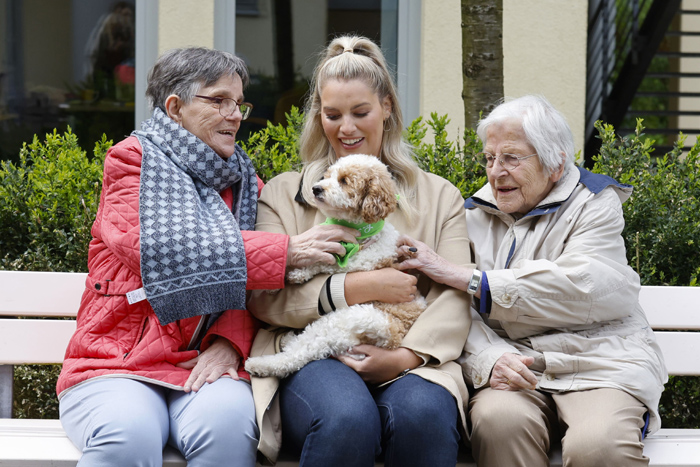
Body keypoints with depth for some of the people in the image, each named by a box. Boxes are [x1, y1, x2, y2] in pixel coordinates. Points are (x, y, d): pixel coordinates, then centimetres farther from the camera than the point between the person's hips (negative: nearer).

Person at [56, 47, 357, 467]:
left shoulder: (244, 182, 17)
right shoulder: (133, 160, 4)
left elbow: (252, 286, 12)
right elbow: (158, 246, -16)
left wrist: (230, 341, -12)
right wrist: (287, 251, -18)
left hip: (205, 367, 3)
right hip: (118, 364, -3)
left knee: (228, 421, -32)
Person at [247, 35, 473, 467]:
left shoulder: (439, 196, 20)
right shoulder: (283, 194, 18)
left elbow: (455, 294, 6)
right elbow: (263, 297, 4)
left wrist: (407, 355, -14)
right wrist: (359, 288, -7)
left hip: (409, 358, 1)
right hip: (313, 355, 0)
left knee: (424, 415, -36)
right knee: (347, 419, -36)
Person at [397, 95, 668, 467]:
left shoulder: (594, 205, 6)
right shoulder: (476, 215, 17)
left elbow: (578, 289, -13)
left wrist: (465, 277, -13)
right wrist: (490, 359, -18)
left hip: (596, 363, -2)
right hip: (511, 364, 2)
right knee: (498, 421, -34)